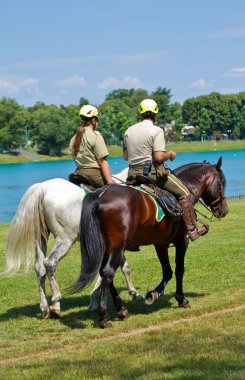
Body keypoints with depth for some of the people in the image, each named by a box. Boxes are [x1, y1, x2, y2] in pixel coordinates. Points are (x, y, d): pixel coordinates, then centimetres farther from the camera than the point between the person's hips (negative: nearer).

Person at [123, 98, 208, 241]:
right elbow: (159, 156, -21)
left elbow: (125, 156, 12)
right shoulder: (156, 130, -12)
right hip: (152, 172, -6)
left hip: (133, 173, 6)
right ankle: (192, 229, 2)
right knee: (184, 193, 4)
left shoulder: (129, 131, 7)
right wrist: (170, 154, -1)